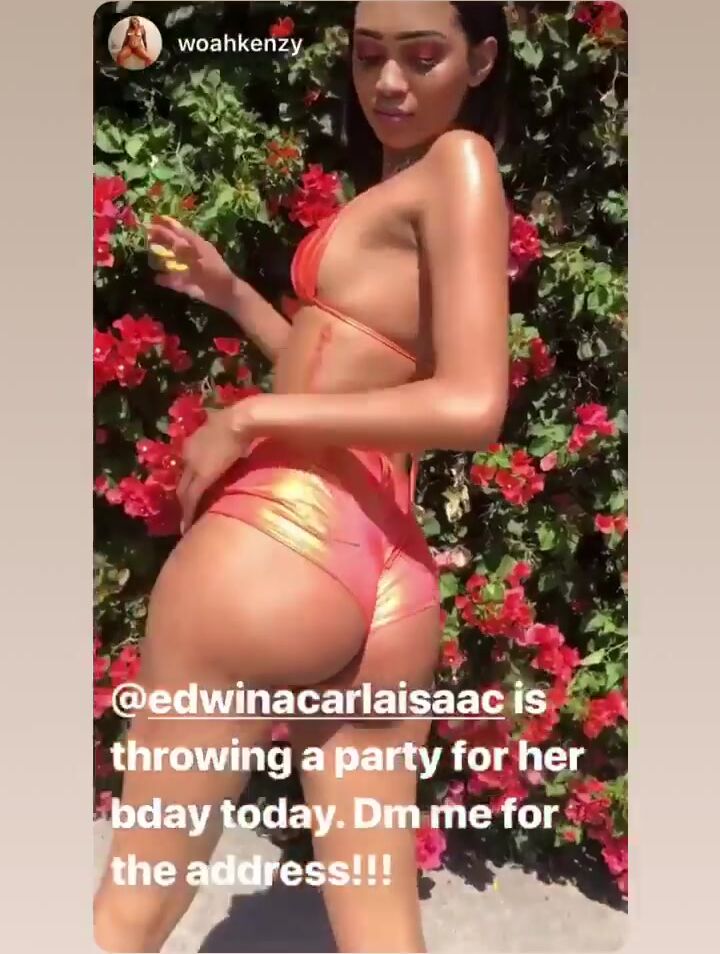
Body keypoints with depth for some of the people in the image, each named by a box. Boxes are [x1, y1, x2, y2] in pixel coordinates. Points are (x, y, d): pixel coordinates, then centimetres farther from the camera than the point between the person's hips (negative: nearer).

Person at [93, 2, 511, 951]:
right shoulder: (427, 196, 23)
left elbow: (472, 405, -15)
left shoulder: (459, 162, -2)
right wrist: (232, 293, 25)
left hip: (278, 541, -9)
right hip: (392, 585, 9)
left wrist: (249, 417, -10)